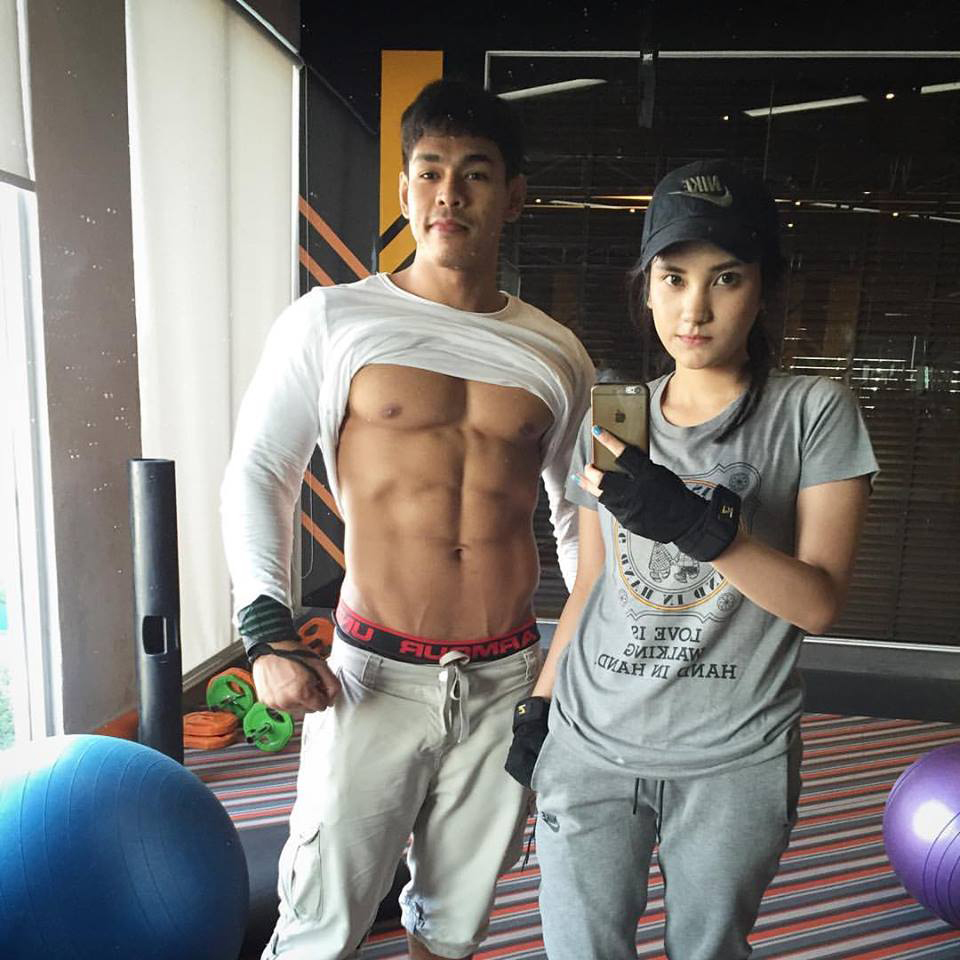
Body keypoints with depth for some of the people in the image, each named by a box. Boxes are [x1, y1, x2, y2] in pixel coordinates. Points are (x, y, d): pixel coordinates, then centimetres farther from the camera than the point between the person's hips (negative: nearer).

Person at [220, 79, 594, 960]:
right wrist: (269, 634, -11)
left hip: (508, 679, 3)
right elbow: (257, 474, -2)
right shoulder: (331, 319, -3)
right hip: (377, 674, -2)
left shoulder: (557, 354, 5)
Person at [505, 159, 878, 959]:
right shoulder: (611, 419, 4)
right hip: (589, 747, 2)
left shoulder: (814, 412, -4)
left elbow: (819, 603, -10)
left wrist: (697, 524, -25)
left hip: (736, 763, -1)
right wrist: (538, 705, 8)